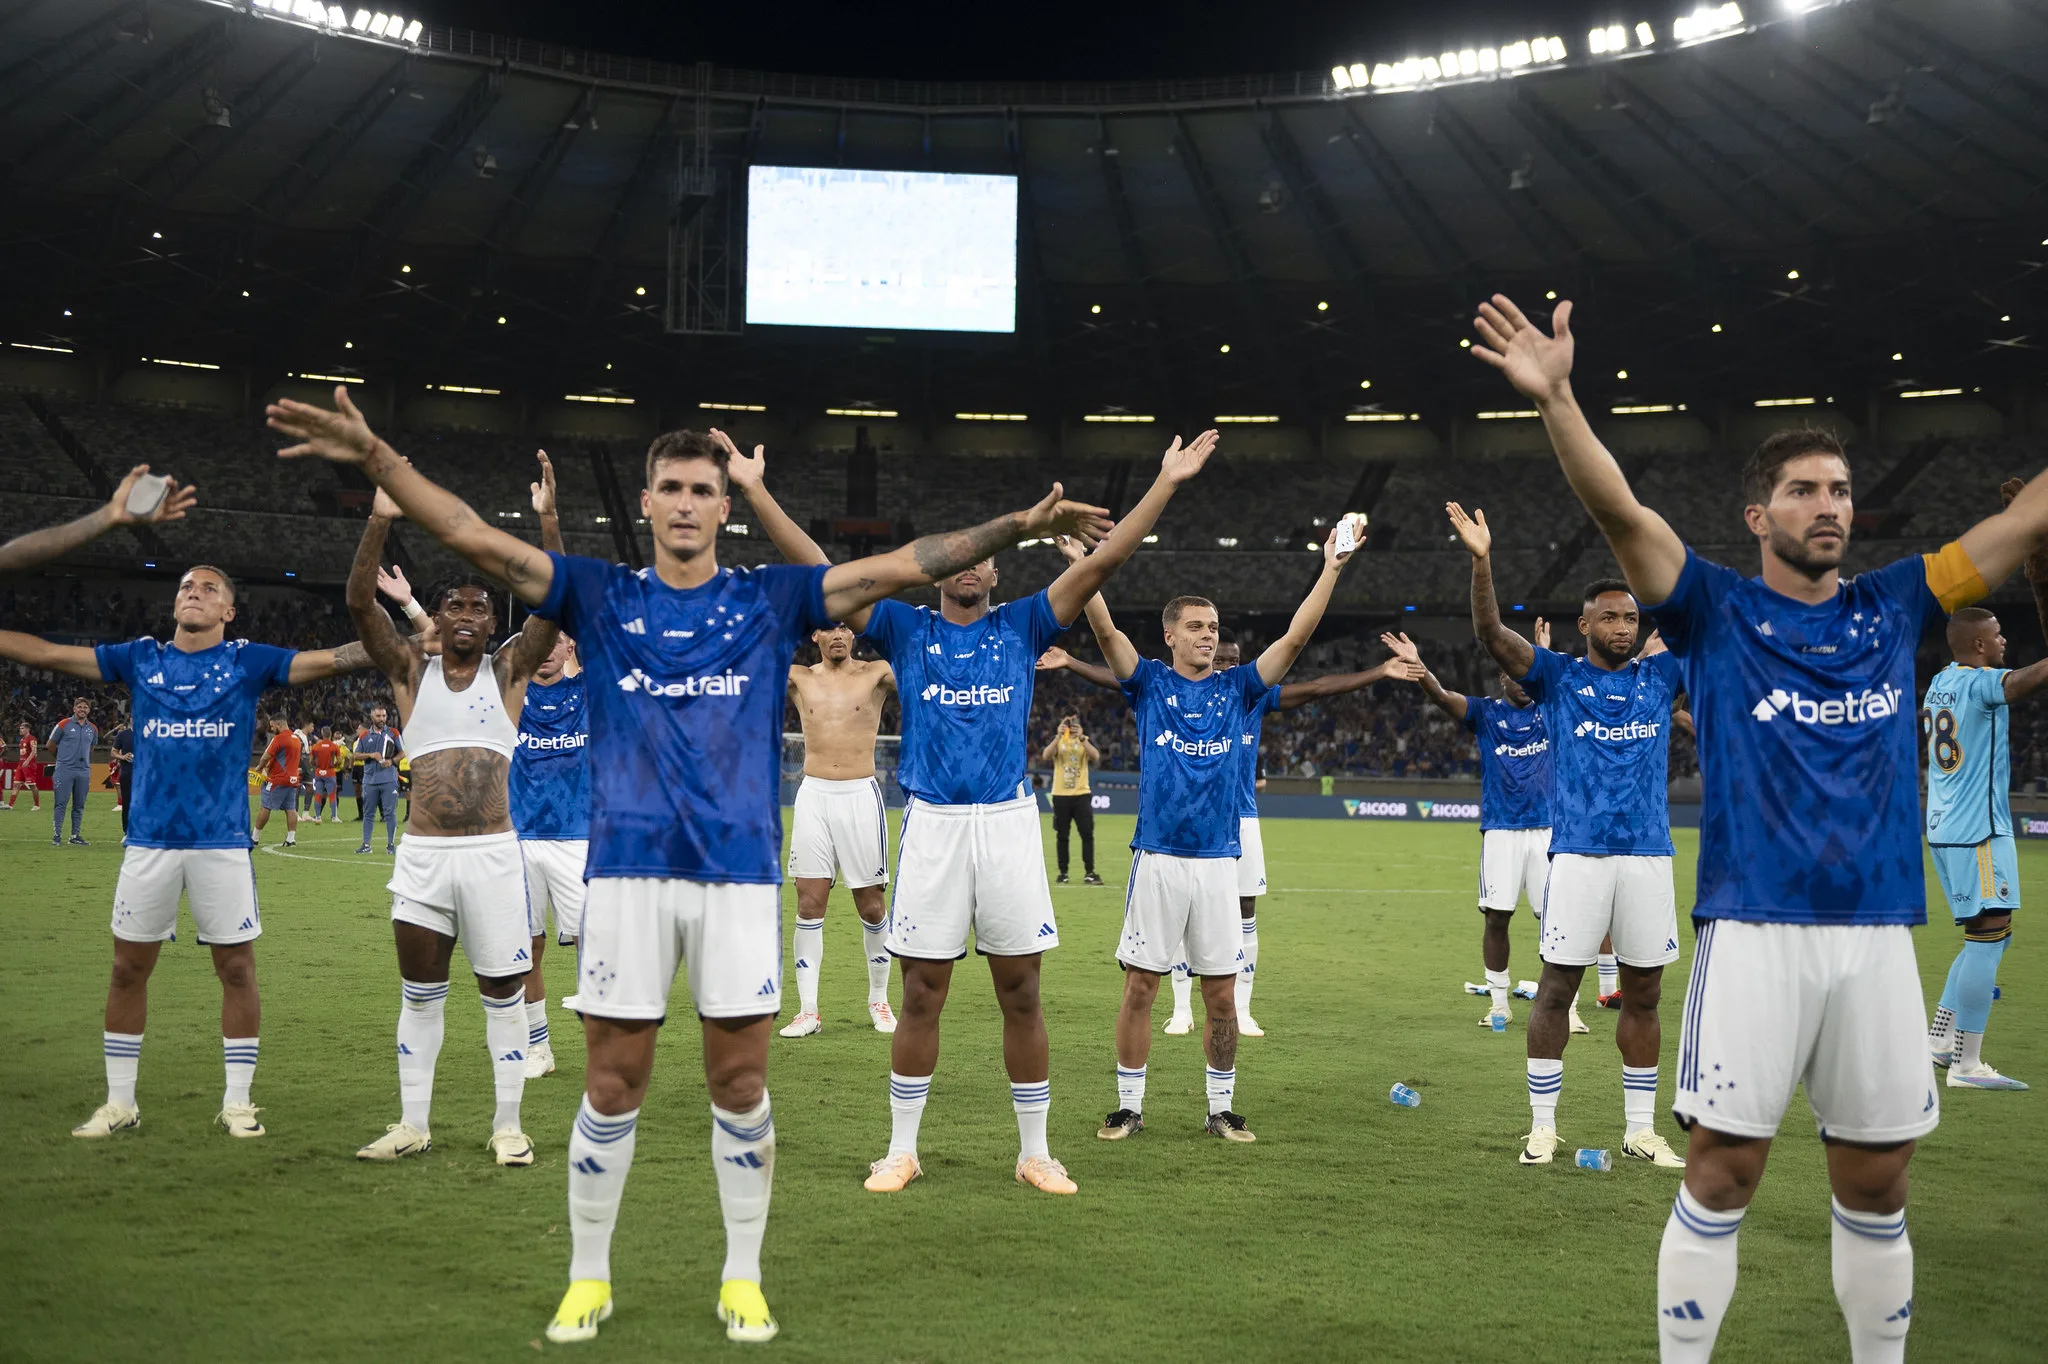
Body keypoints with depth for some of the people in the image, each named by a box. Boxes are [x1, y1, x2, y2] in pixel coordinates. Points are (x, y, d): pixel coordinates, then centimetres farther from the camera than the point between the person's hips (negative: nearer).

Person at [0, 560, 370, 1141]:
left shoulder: (248, 661, 3)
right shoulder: (140, 658, 9)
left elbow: (332, 659, -4)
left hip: (223, 842, -2)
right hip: (149, 840, 2)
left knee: (237, 967, 2)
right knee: (128, 967, 7)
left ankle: (237, 1102, 14)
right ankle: (119, 1102, 21)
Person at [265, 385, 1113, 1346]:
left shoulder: (768, 600, 7)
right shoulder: (602, 597, 7)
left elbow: (900, 567, 1)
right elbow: (473, 536, 1)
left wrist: (1018, 526, -7)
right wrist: (376, 457, -10)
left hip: (740, 872, 0)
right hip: (627, 870, 0)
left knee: (740, 1089, 6)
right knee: (611, 1090, 5)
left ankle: (742, 1280, 21)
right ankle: (588, 1278, 22)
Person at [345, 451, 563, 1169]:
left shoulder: (509, 669, 5)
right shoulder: (410, 670, 7)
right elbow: (360, 604, -6)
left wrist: (547, 519, -19)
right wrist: (381, 521, -17)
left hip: (494, 853, -1)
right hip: (423, 853, 1)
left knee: (503, 992, 4)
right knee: (419, 993, 9)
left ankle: (508, 1124, 14)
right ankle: (413, 1125, 20)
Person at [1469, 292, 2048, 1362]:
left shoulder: (1893, 608, 12)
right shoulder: (1717, 613, 2)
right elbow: (1620, 512, -13)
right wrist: (1556, 399, -28)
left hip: (1878, 934, 4)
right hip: (1754, 931, -3)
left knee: (1876, 1187, 11)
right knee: (1720, 1176, -1)